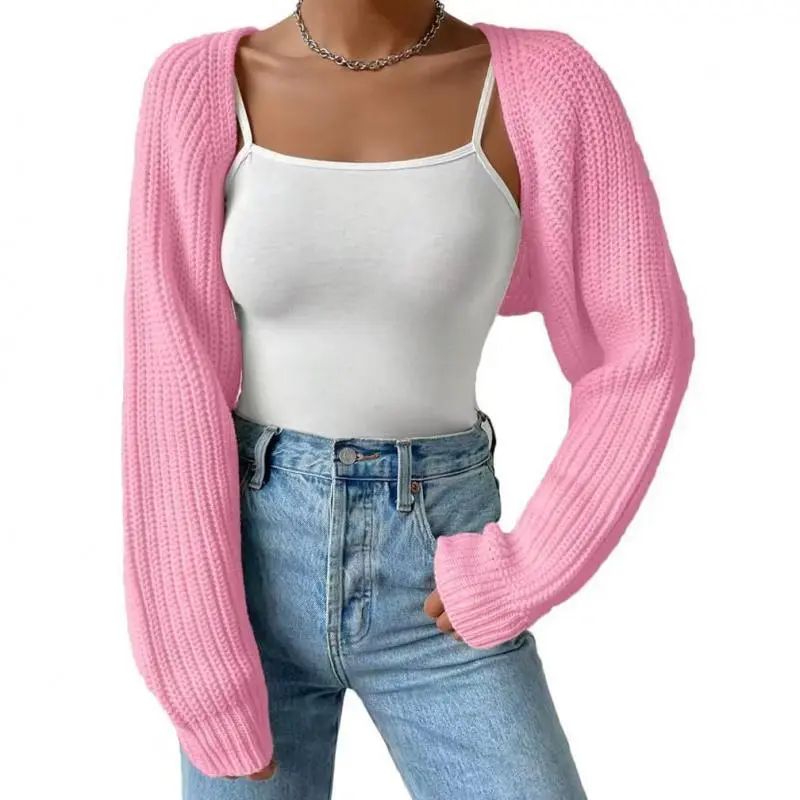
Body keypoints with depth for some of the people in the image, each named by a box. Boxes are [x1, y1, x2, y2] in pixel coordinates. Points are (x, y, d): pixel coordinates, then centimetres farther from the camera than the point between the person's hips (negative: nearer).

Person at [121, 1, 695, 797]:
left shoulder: (547, 83, -7)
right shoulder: (197, 86, -6)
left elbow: (643, 354, -4)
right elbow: (174, 380, -9)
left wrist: (521, 571, -8)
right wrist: (206, 670, -10)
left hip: (433, 577, 0)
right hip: (254, 563, 1)